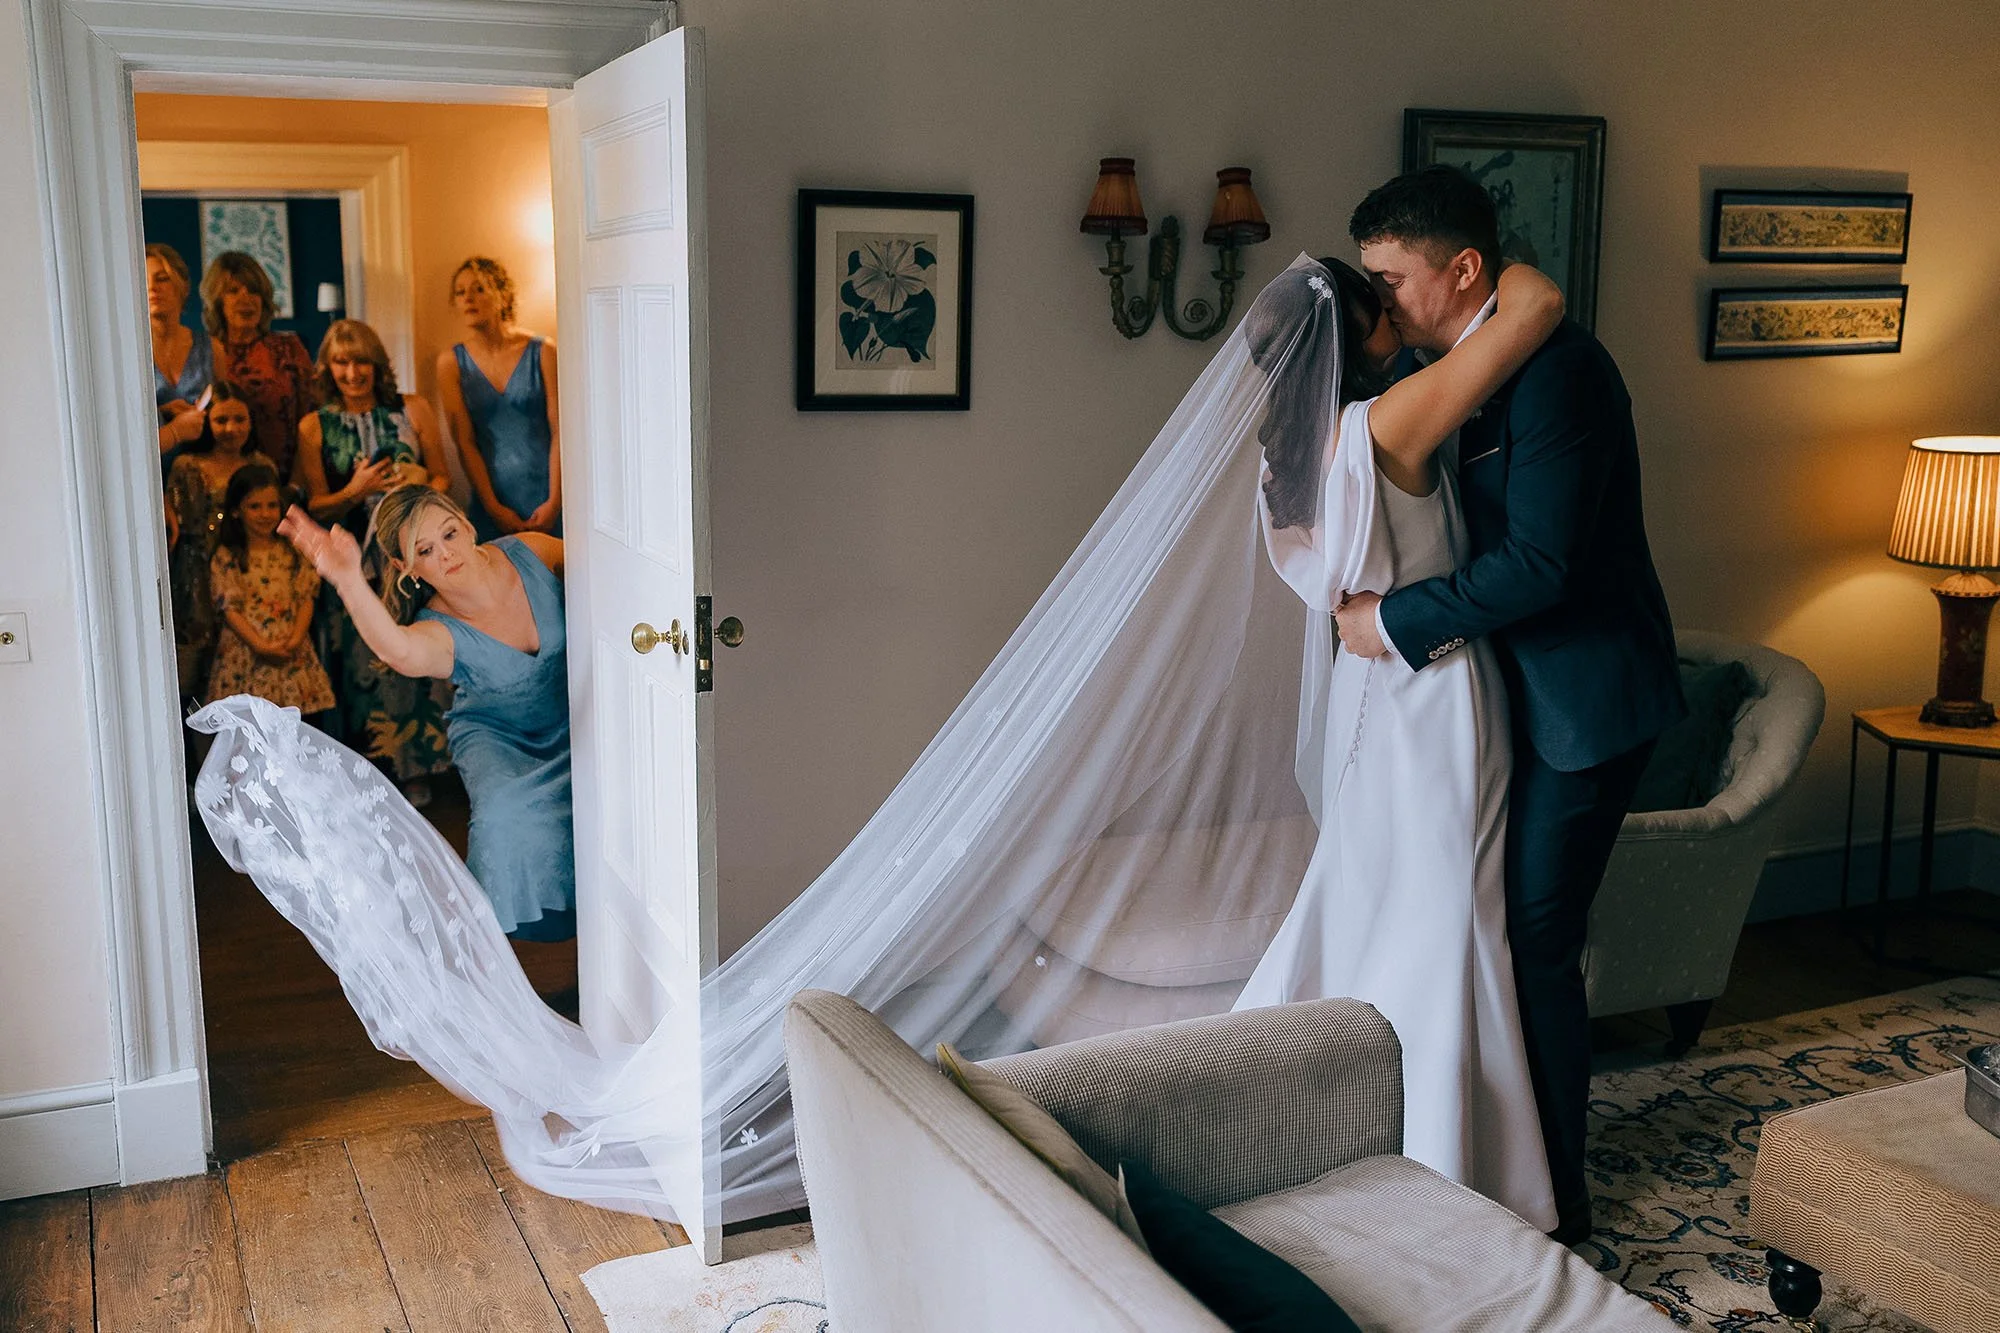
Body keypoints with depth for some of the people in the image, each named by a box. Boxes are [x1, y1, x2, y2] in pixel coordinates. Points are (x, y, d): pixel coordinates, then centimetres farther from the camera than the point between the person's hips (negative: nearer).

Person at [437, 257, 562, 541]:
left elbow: (560, 432, -4)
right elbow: (465, 443, 0)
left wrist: (554, 502, -11)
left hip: (547, 497, -1)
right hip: (493, 496, 1)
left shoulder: (541, 352, -1)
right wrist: (493, 507, -7)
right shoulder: (451, 363, 3)